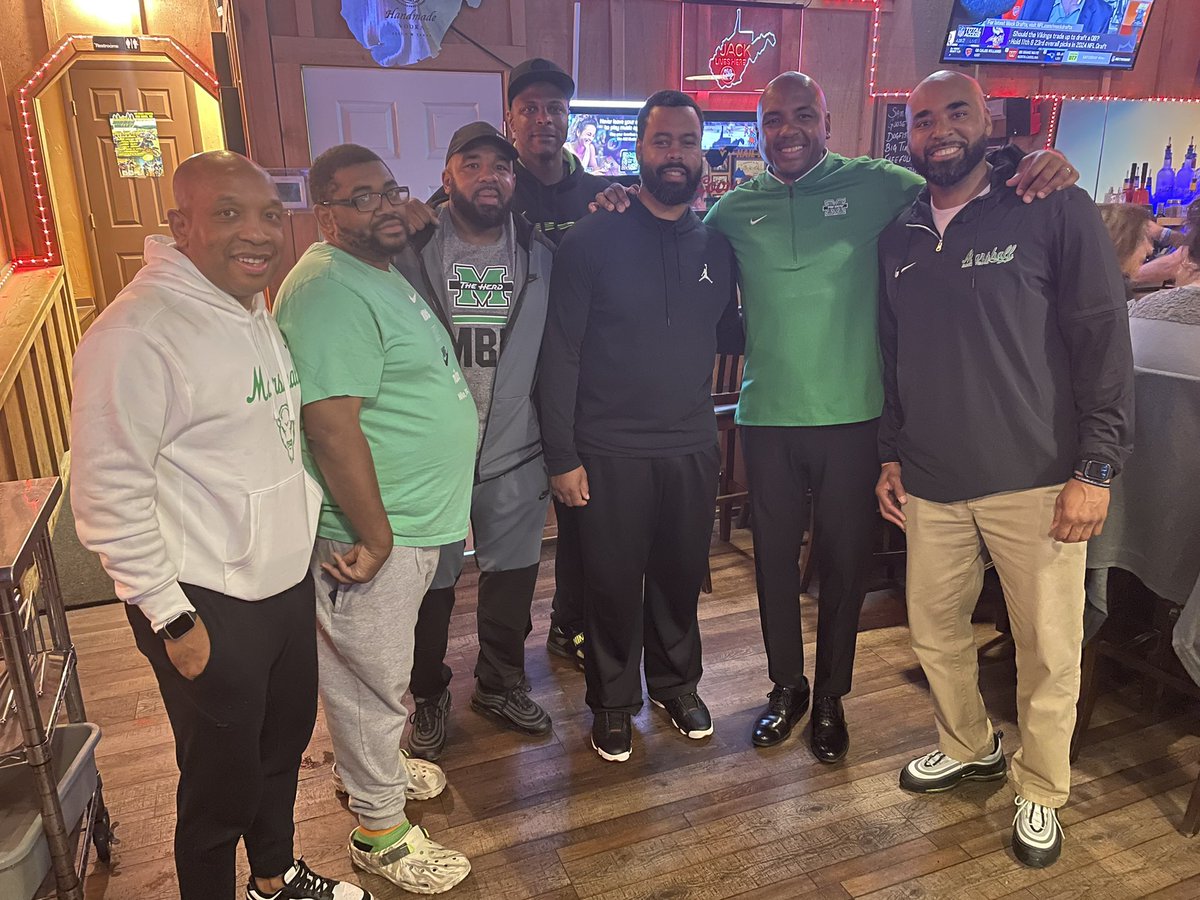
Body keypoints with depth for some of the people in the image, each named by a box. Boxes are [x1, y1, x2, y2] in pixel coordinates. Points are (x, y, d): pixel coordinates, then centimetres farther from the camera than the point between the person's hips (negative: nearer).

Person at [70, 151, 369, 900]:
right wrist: (172, 619, -16)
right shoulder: (137, 333, -20)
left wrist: (311, 533, 15)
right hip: (209, 608, -8)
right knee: (224, 784, 9)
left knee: (285, 743, 25)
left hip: (288, 581, 9)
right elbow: (108, 496, -19)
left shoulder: (255, 310, 7)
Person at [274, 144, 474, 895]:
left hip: (416, 522, 10)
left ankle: (367, 764, 49)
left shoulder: (381, 271, 12)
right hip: (373, 531, -10)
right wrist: (376, 537, -24)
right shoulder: (329, 292, -22)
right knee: (374, 681, 7)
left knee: (381, 671, 27)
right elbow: (331, 426, -28)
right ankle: (380, 831, 27)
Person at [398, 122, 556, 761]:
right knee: (430, 585, 13)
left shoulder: (542, 255, 3)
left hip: (515, 454, 3)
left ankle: (501, 685, 41)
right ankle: (429, 696, 37)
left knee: (512, 577, 17)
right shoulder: (411, 252, -5)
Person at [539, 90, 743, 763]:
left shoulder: (717, 245, 5)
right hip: (610, 451, -3)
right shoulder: (594, 240, -7)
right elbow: (562, 352, -8)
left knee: (681, 577, 16)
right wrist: (562, 455, -10)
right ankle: (614, 702, 31)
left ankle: (677, 685, 40)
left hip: (693, 447, 3)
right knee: (614, 584, 9)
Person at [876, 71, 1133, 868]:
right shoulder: (898, 237, 9)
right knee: (935, 628, 15)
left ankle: (1041, 791, 30)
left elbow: (1104, 341, -7)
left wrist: (1097, 468, -12)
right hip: (931, 484, 5)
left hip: (1036, 481, -4)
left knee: (1049, 650, 6)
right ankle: (969, 746, 42)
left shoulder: (1054, 211, -5)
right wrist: (891, 455, 11)